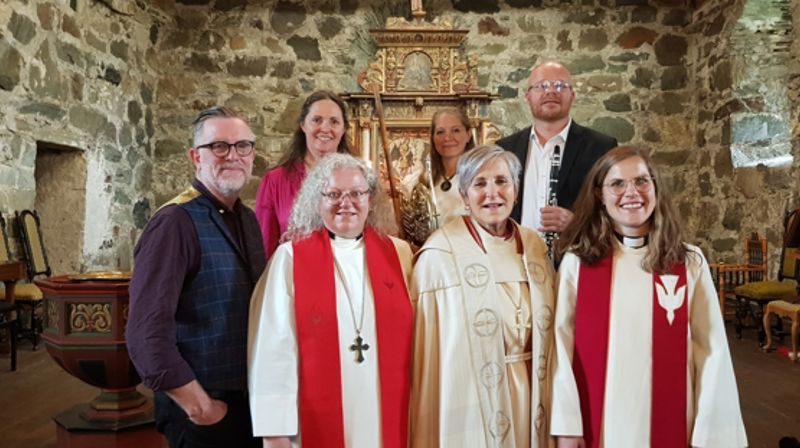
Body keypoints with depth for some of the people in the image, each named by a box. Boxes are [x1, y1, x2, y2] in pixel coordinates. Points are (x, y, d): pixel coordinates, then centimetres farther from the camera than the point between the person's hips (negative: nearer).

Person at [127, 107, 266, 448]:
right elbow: (146, 334, -25)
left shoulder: (248, 219, 6)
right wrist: (200, 407, -17)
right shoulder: (175, 222, -19)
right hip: (205, 411, -7)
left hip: (253, 399, 7)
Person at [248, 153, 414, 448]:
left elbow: (412, 340, 6)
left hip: (388, 421, 2)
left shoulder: (398, 253, 2)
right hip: (318, 423, -2)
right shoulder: (290, 258, -6)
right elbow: (273, 348, -8)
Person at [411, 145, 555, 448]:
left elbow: (547, 326, 13)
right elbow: (428, 346, -12)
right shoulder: (440, 254, -14)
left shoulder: (534, 245, 4)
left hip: (531, 389, 5)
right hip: (473, 396, -5)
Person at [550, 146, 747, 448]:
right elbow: (562, 344, -6)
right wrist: (567, 424, -7)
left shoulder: (689, 263, -3)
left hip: (668, 421, 1)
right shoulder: (576, 262, -5)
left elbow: (712, 351, -2)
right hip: (597, 423, 0)